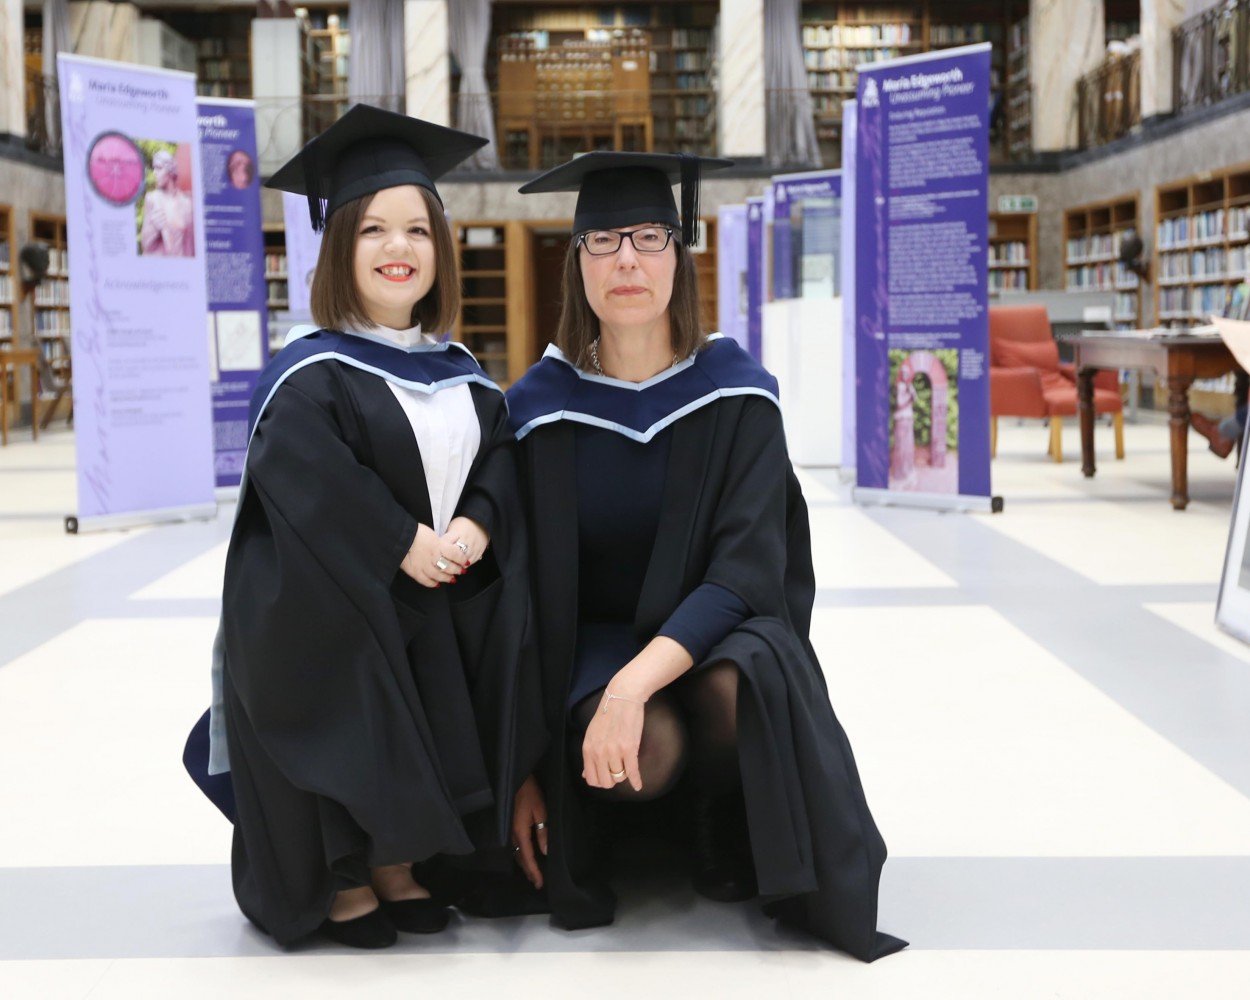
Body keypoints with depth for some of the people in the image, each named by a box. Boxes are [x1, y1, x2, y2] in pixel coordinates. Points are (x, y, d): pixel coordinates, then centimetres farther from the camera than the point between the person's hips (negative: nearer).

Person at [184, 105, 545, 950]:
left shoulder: (460, 374, 12)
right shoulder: (313, 375, -9)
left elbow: (501, 457, 4)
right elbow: (307, 477, -22)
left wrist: (475, 528, -16)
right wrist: (403, 543, -24)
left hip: (438, 608, 5)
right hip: (327, 608, -5)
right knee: (350, 726, -16)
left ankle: (396, 862, 13)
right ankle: (342, 880, 11)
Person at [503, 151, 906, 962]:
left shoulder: (736, 393, -8)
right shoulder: (542, 407, -6)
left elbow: (744, 572, -17)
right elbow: (526, 589, -3)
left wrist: (635, 682, -33)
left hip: (716, 638, 0)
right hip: (592, 645, 0)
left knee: (739, 692, -36)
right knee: (648, 747, -34)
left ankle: (724, 837, -2)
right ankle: (581, 832, 4)